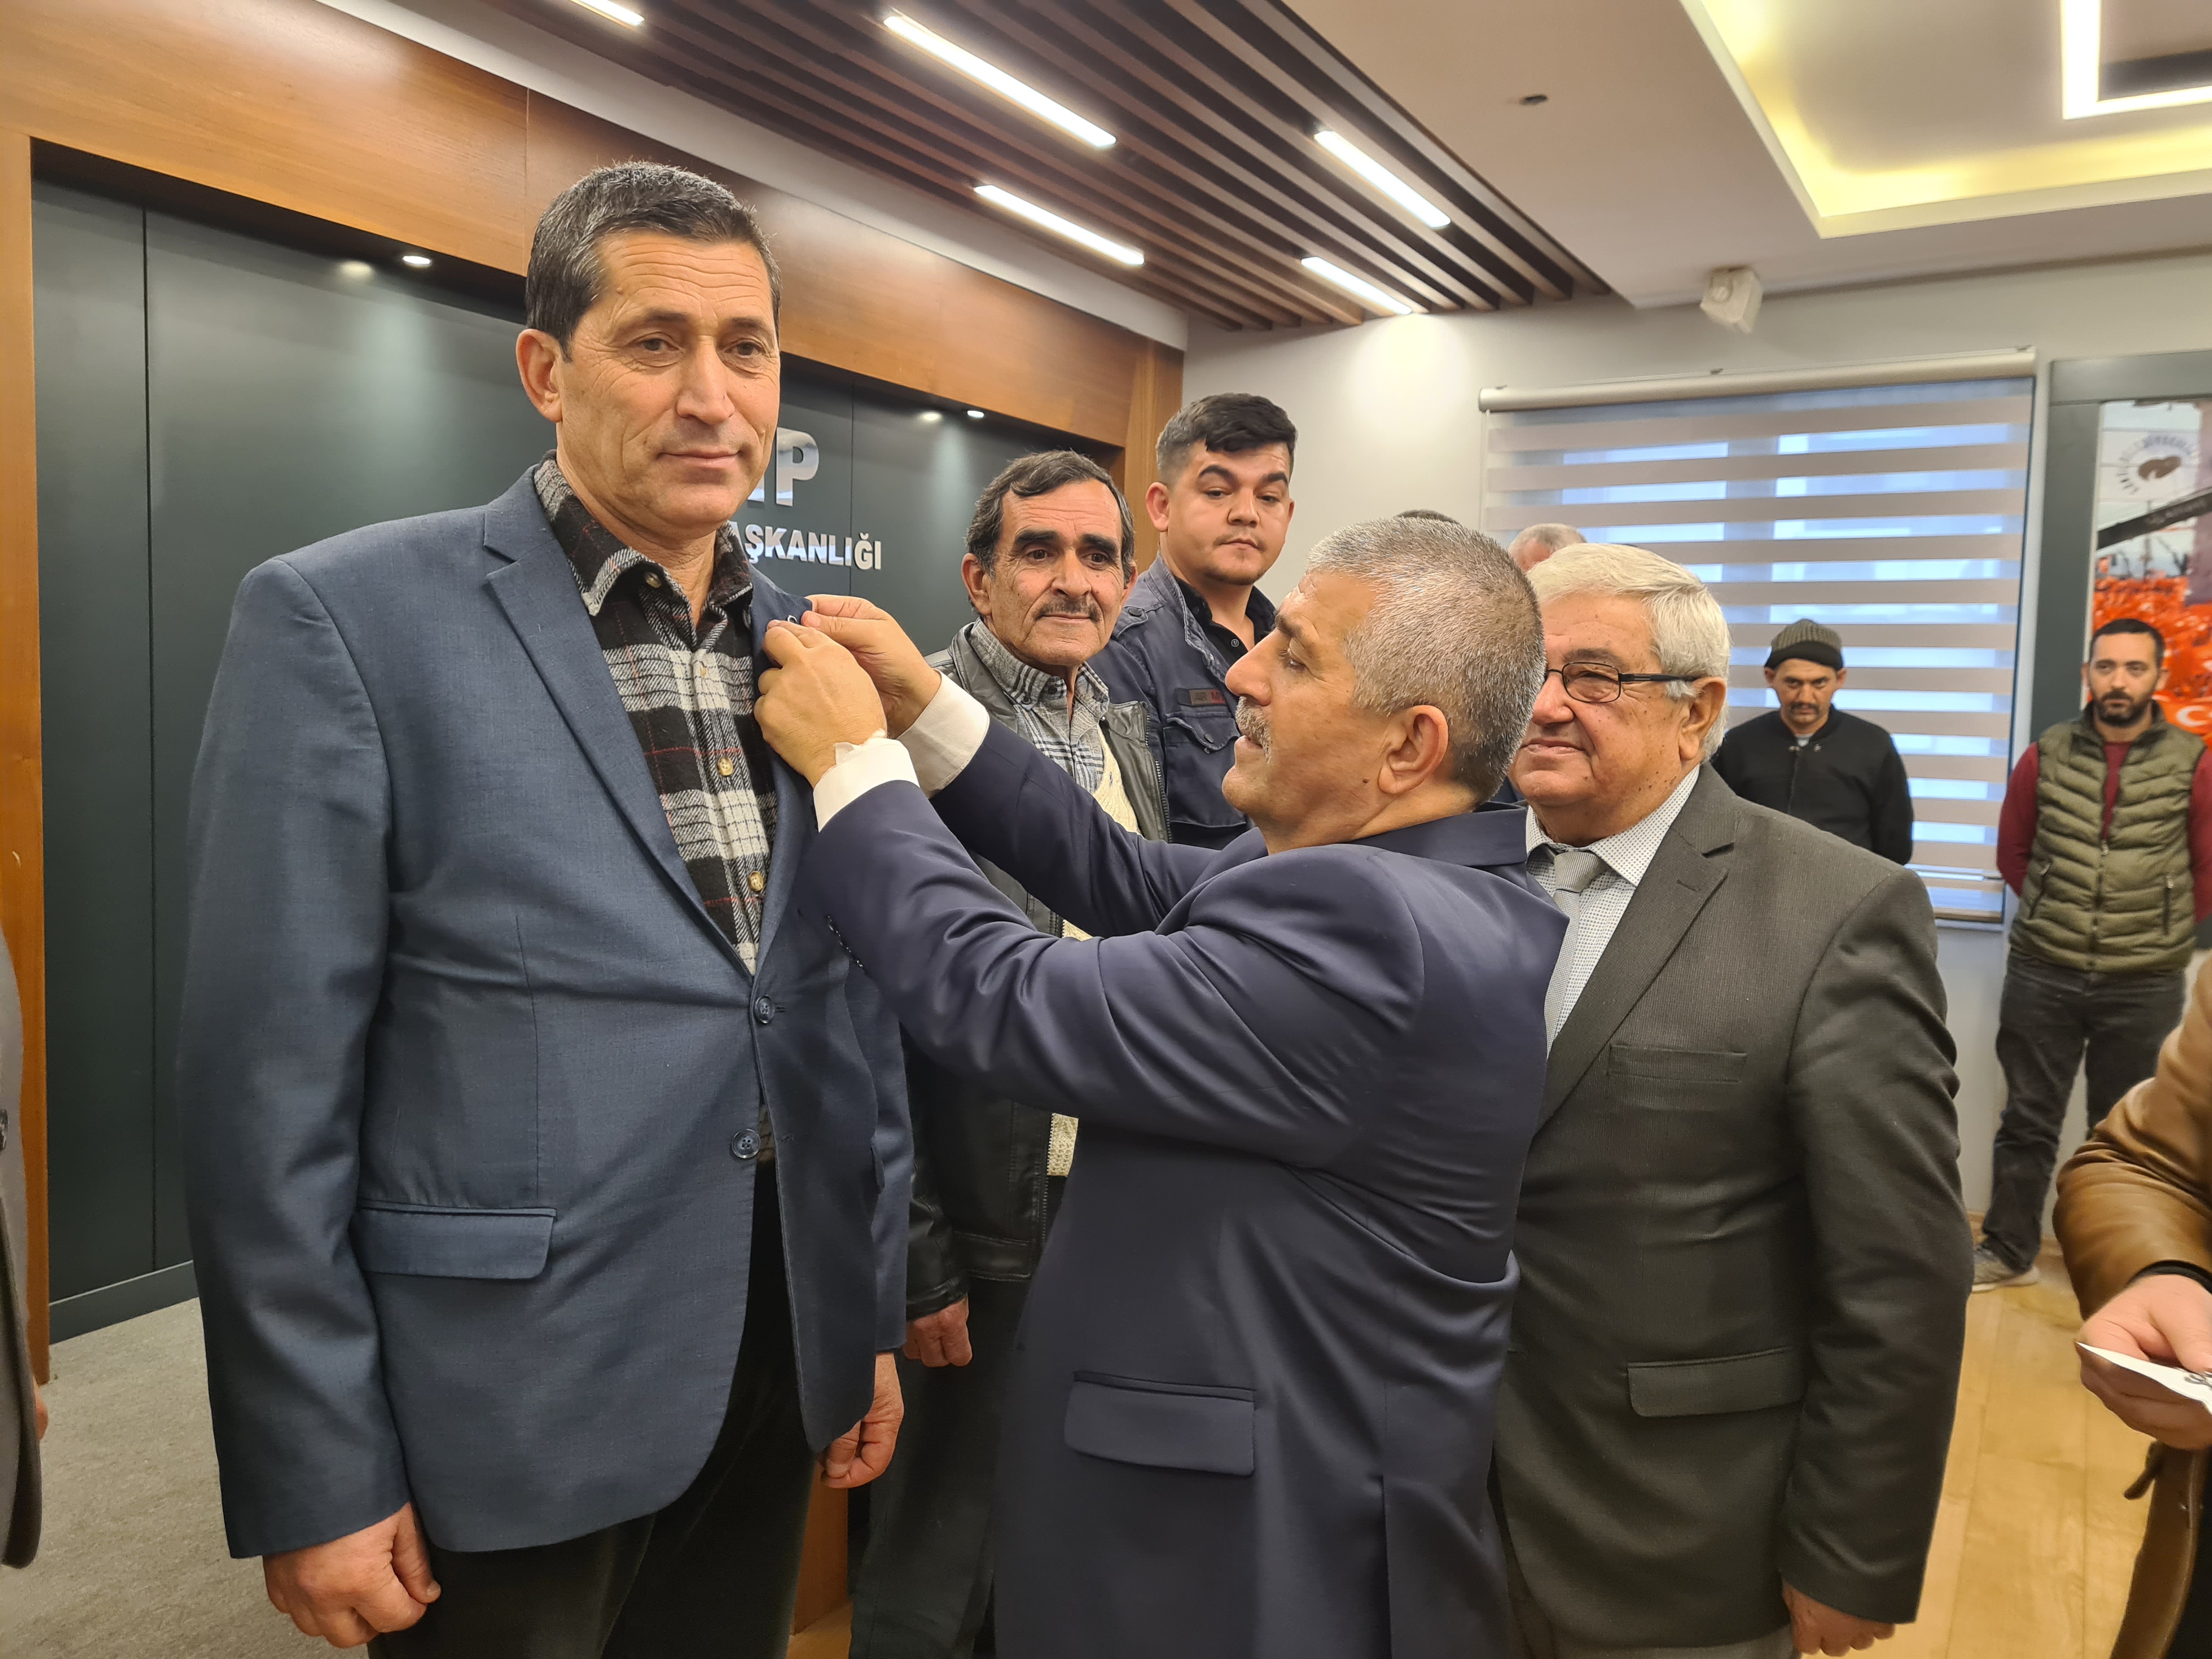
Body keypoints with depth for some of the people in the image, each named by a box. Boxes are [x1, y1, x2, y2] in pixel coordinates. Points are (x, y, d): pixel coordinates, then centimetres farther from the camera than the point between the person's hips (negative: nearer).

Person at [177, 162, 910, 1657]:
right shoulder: (342, 621, -11)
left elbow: (856, 1015, 8)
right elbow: (271, 1084, -11)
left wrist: (874, 1316, 10)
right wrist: (314, 1483, -9)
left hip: (777, 1365, 5)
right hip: (509, 1416, -4)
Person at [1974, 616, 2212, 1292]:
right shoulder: (2045, 756, -1)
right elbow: (2012, 851, 11)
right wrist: (2053, 912, 8)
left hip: (2143, 984, -1)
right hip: (2042, 971, 1)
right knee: (2027, 1120, 9)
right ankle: (2009, 1251, 21)